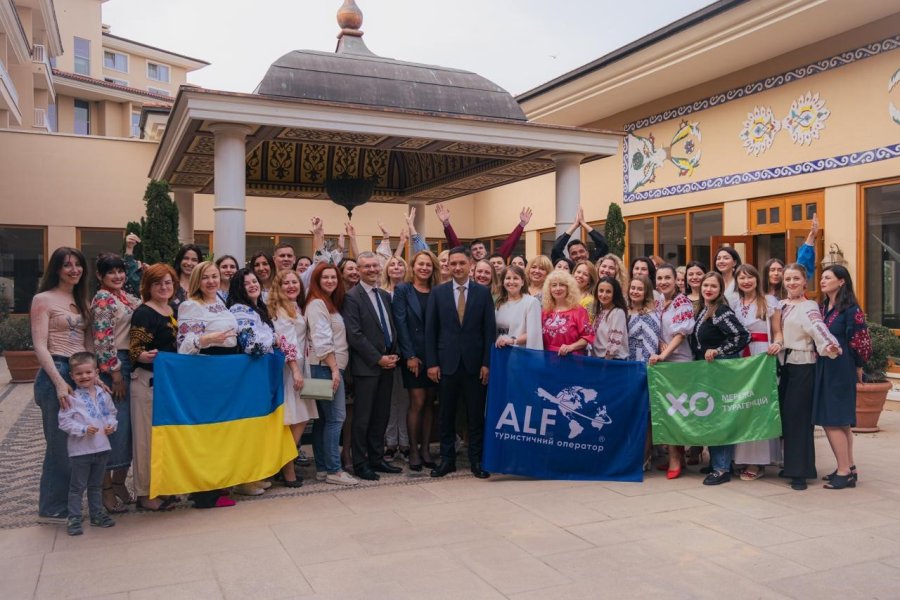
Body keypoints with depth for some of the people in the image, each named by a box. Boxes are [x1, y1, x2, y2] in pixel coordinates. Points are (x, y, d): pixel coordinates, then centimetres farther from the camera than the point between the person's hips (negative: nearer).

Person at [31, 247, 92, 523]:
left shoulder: (81, 301, 16)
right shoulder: (43, 299, -3)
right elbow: (40, 347, -10)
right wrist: (60, 382, -18)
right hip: (56, 373, -6)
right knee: (60, 444, -1)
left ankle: (70, 503, 20)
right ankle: (52, 509, 12)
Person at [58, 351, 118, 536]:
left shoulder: (103, 394, 4)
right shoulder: (72, 398, -11)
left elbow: (111, 412, 15)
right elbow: (64, 421, -13)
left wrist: (112, 424, -4)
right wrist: (83, 429, -22)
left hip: (102, 447, 5)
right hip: (80, 449, -5)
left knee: (96, 485, 18)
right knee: (77, 487, 2)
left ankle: (97, 514, 29)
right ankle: (74, 519, 11)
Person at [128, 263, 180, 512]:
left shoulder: (174, 311, 12)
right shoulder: (143, 313, -11)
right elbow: (134, 350, -16)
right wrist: (146, 356, -36)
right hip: (148, 381, -8)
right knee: (148, 435, -3)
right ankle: (144, 494, 7)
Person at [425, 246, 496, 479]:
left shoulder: (483, 292, 2)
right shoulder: (438, 292, 3)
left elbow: (489, 329, 1)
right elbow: (430, 330, 2)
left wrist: (487, 363, -5)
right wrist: (431, 363, -4)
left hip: (474, 363, 0)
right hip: (447, 363, 1)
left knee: (476, 414, 6)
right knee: (446, 414, 8)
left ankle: (476, 460, 18)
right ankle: (447, 459, 20)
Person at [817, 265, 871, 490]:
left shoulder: (851, 308, -12)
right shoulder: (823, 307, 11)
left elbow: (858, 341, -11)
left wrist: (857, 368, -2)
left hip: (840, 370, -8)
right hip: (824, 368, 8)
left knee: (832, 420, -7)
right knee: (841, 422, 13)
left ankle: (844, 472, 1)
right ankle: (848, 467, 21)